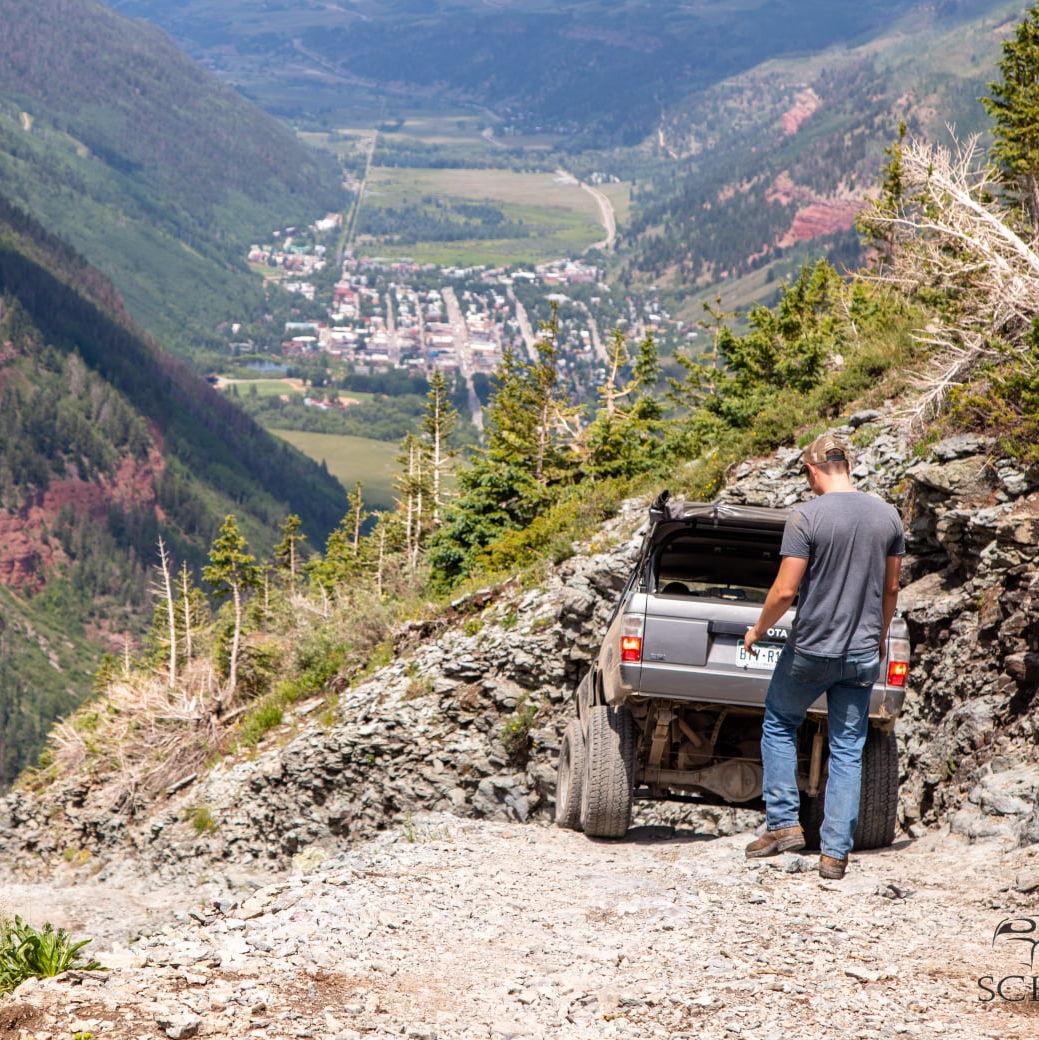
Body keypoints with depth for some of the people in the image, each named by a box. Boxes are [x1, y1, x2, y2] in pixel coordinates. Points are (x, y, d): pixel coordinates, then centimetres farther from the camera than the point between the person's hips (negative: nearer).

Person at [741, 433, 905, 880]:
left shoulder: (806, 516, -14)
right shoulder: (888, 516, 2)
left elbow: (785, 591, -15)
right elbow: (891, 588, 12)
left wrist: (758, 630, 2)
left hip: (812, 650, -4)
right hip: (863, 652, 4)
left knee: (778, 724, 19)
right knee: (848, 750, 8)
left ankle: (783, 822, 12)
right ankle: (835, 852, 6)